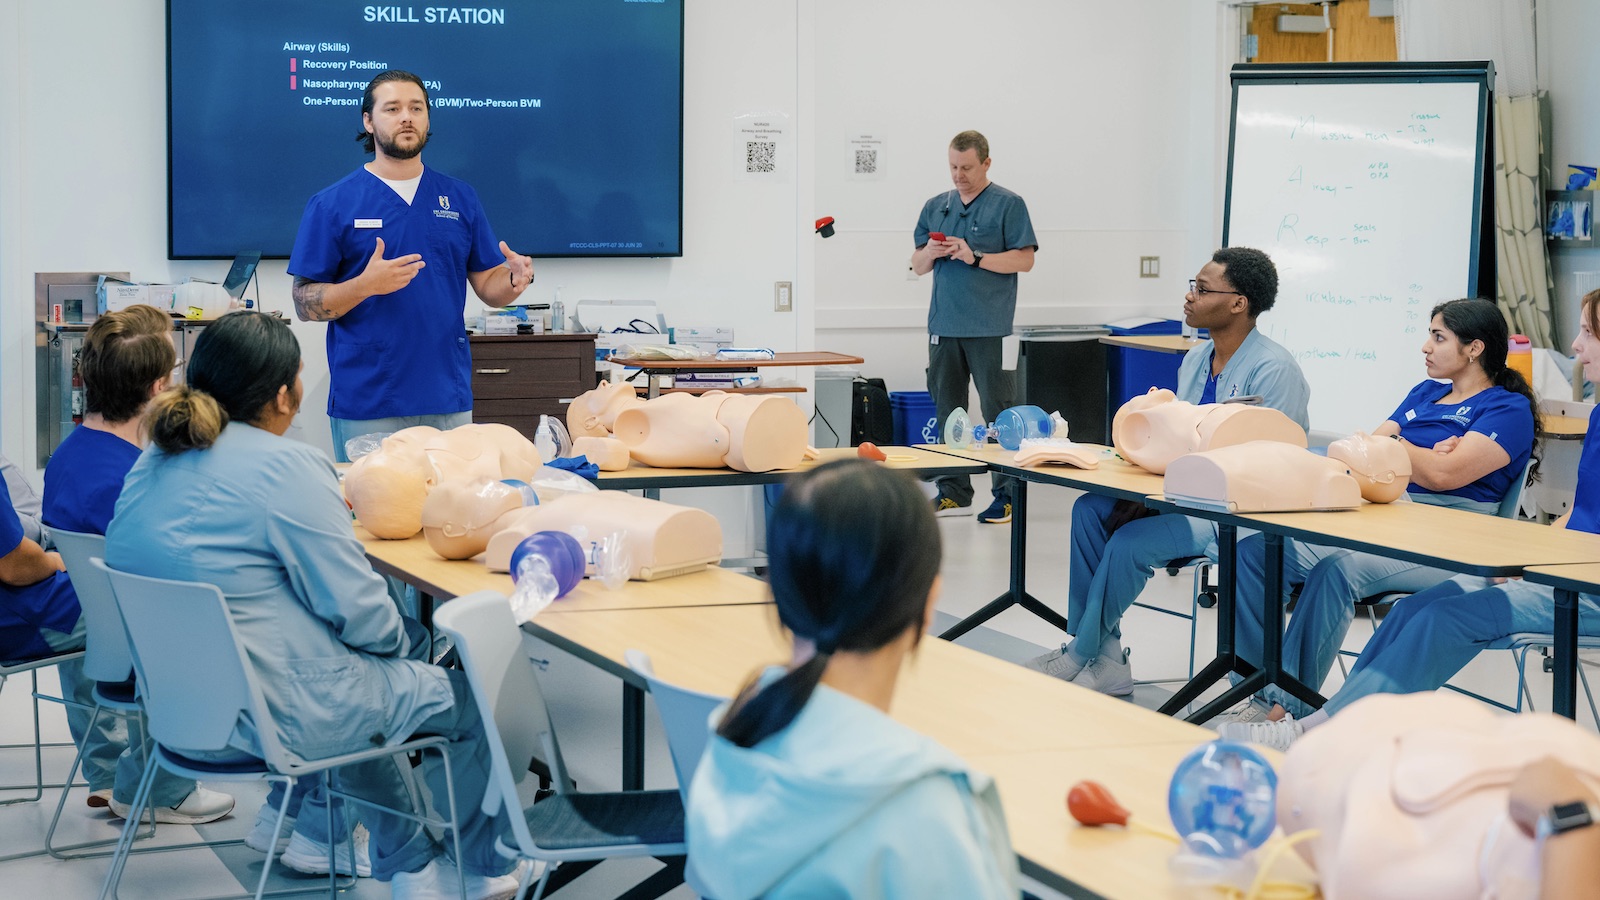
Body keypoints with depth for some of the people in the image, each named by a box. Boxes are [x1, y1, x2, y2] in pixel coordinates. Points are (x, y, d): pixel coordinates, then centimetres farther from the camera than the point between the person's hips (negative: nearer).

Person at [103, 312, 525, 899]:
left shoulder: (153, 464, 6)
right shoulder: (286, 467, -20)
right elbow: (357, 608, -18)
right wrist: (400, 637, 2)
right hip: (274, 714, -9)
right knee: (471, 699, 10)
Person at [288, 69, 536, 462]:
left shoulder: (460, 198, 12)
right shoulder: (332, 204, 1)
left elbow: (486, 284, 12)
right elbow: (305, 304, -2)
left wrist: (514, 280, -10)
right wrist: (365, 285, -19)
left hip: (449, 402, 3)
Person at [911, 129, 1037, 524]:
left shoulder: (1008, 205, -1)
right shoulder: (935, 207, 15)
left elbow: (1024, 259, -8)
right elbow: (917, 265, 17)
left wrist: (975, 258, -17)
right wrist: (930, 253, -6)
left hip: (988, 327, -5)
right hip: (944, 325, 6)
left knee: (998, 413, -5)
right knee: (947, 410, 8)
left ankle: (1007, 495, -2)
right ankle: (954, 493, 15)